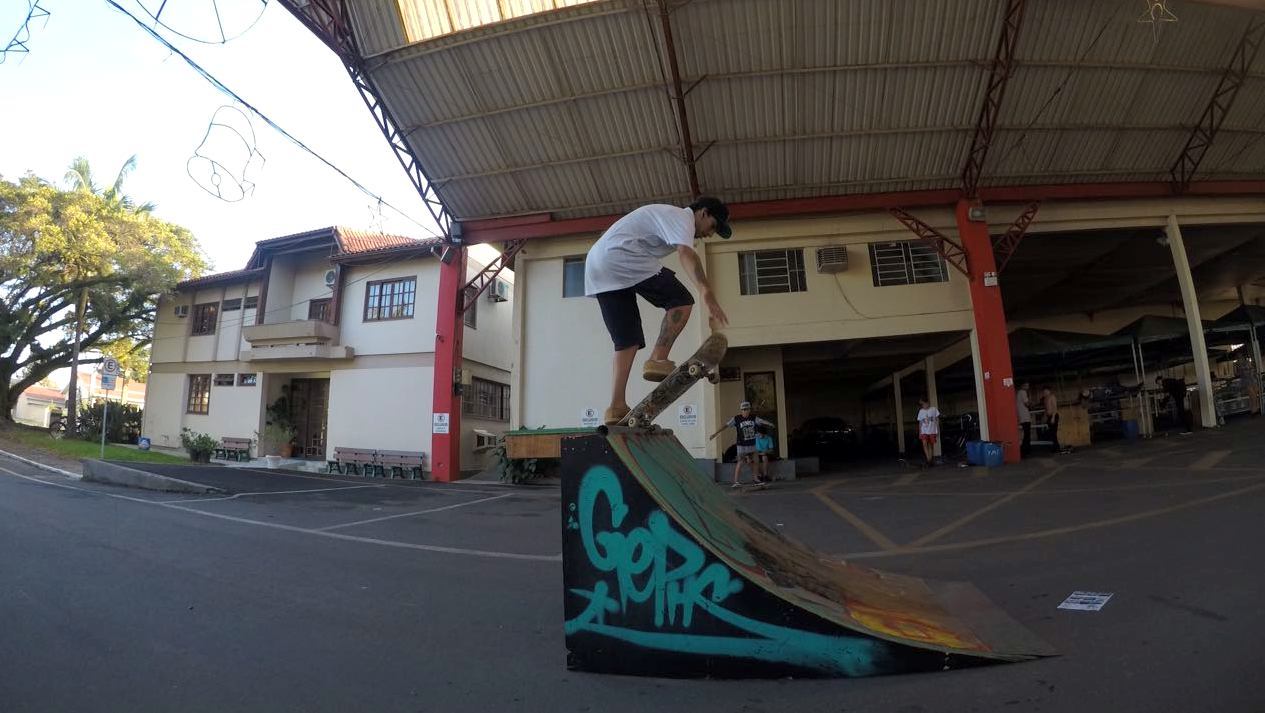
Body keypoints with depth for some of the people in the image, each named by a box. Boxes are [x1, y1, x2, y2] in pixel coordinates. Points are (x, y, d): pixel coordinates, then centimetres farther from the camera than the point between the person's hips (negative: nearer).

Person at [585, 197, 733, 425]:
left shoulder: (666, 216, 32)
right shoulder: (681, 217, 0)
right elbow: (686, 253, -21)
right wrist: (706, 292, -35)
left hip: (596, 269, 10)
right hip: (621, 259, -10)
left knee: (627, 340, 7)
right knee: (682, 300, -5)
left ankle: (617, 407, 2)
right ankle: (658, 360, -15)